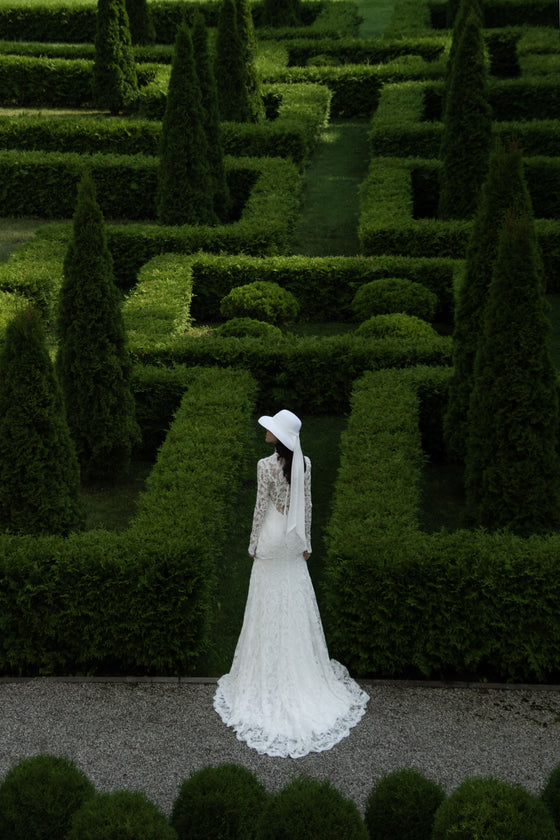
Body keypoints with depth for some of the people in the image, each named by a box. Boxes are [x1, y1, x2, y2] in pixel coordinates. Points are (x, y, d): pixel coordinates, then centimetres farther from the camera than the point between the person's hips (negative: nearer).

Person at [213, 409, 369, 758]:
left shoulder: (266, 465, -21)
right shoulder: (304, 463, -4)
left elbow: (261, 507, -14)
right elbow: (307, 505, 2)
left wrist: (253, 542, -2)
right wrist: (306, 542, 12)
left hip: (272, 538, -5)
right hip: (294, 540, 5)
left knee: (271, 604, 7)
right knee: (296, 604, 15)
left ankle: (271, 668, 17)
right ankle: (302, 662, 26)